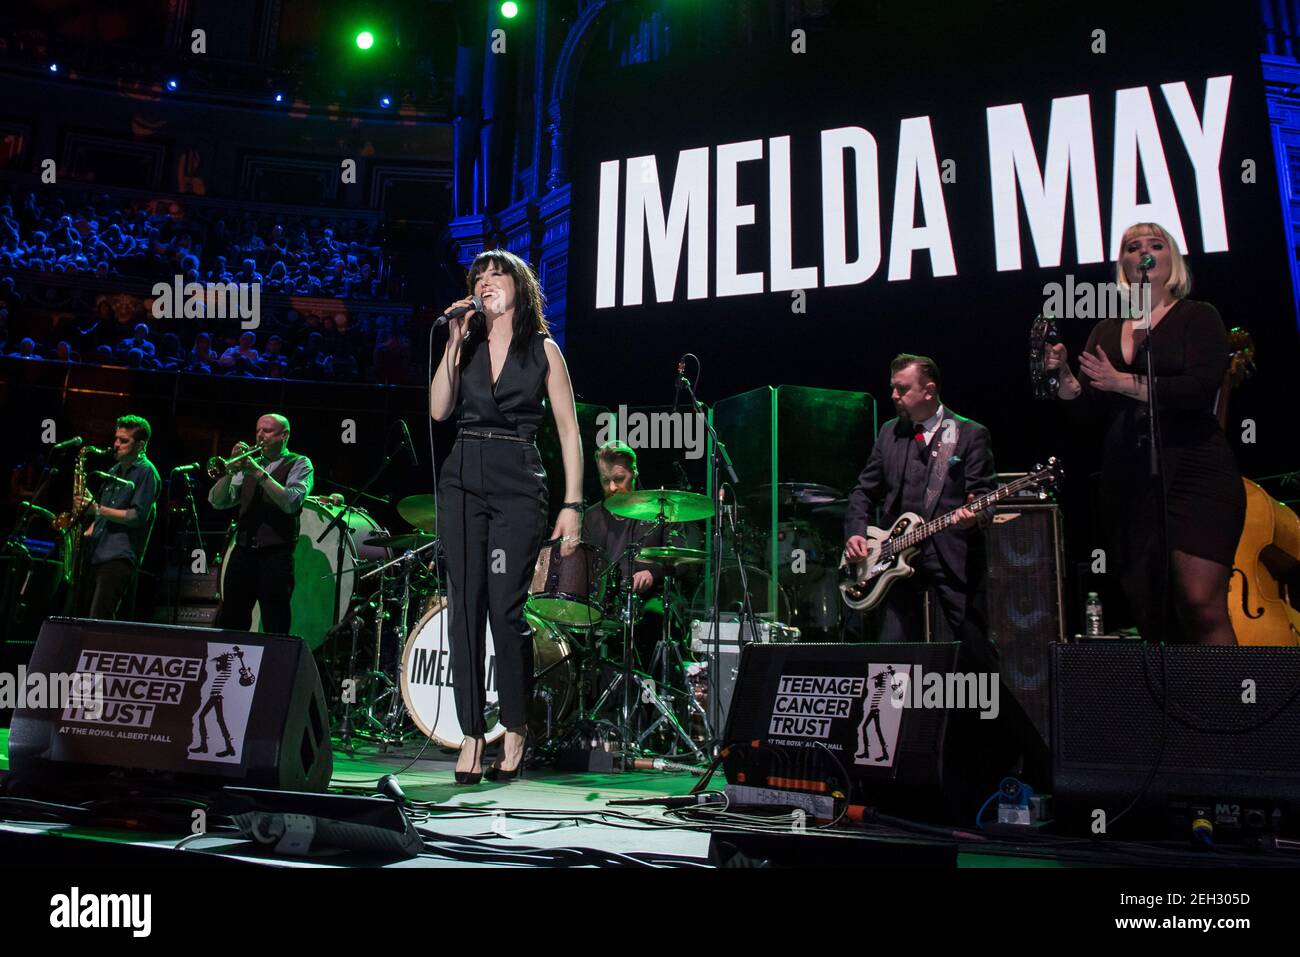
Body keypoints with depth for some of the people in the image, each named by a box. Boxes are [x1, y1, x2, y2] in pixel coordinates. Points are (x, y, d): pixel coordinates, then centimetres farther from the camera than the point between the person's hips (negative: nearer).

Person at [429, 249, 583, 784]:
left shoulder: (543, 349, 7)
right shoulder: (466, 347, 15)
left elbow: (568, 430, 3)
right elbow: (438, 410, 0)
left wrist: (572, 504, -5)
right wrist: (454, 343, -3)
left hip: (519, 487, -3)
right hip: (463, 482, 3)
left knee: (506, 609, -8)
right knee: (465, 607, 0)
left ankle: (515, 731, 10)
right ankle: (471, 734, 7)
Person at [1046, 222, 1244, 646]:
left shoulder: (1198, 317, 5)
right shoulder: (1106, 331, 17)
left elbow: (1201, 388, -12)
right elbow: (1088, 401, 9)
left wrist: (1124, 382, -17)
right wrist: (1063, 374, -10)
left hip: (1192, 468, -4)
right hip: (1127, 479, 5)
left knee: (1202, 607, -15)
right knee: (1148, 612, 4)